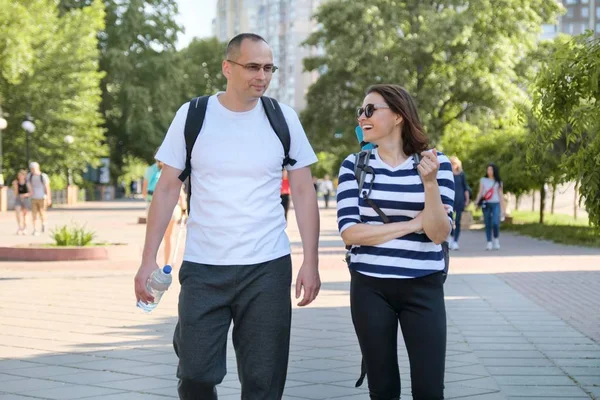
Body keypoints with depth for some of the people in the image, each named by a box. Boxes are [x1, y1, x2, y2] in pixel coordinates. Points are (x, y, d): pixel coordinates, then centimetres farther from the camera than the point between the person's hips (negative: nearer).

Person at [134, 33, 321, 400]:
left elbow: (304, 192, 4)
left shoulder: (283, 119, 1)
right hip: (202, 268, 0)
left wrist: (311, 262, -3)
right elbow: (167, 189, 2)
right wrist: (149, 258, -5)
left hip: (267, 268, 0)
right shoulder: (192, 116, -1)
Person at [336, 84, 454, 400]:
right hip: (369, 288, 1)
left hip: (423, 289, -1)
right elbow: (349, 232, -9)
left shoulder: (436, 163, -3)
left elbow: (439, 234, -9)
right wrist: (413, 223, -11)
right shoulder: (355, 165, 0)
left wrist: (430, 183, -24)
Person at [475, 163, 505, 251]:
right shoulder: (483, 180, 11)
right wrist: (477, 201, -12)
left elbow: (501, 195, 11)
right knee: (487, 224, -2)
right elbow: (480, 192, 7)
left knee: (495, 223, -16)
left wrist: (502, 209, 7)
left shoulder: (498, 182, 11)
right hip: (486, 204, 1)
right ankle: (489, 243, 4)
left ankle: (496, 239, 5)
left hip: (495, 204, -1)